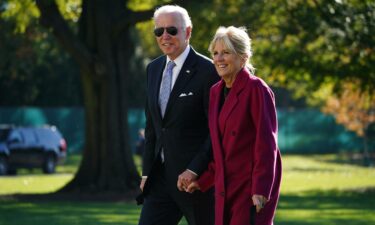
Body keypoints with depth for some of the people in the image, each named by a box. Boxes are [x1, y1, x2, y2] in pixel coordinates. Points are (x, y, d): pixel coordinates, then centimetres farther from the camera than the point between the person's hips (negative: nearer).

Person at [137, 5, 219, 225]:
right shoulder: (154, 69, 12)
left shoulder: (208, 71, -11)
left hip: (197, 176, -6)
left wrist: (194, 170, -19)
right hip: (161, 177, 6)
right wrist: (147, 172, 12)